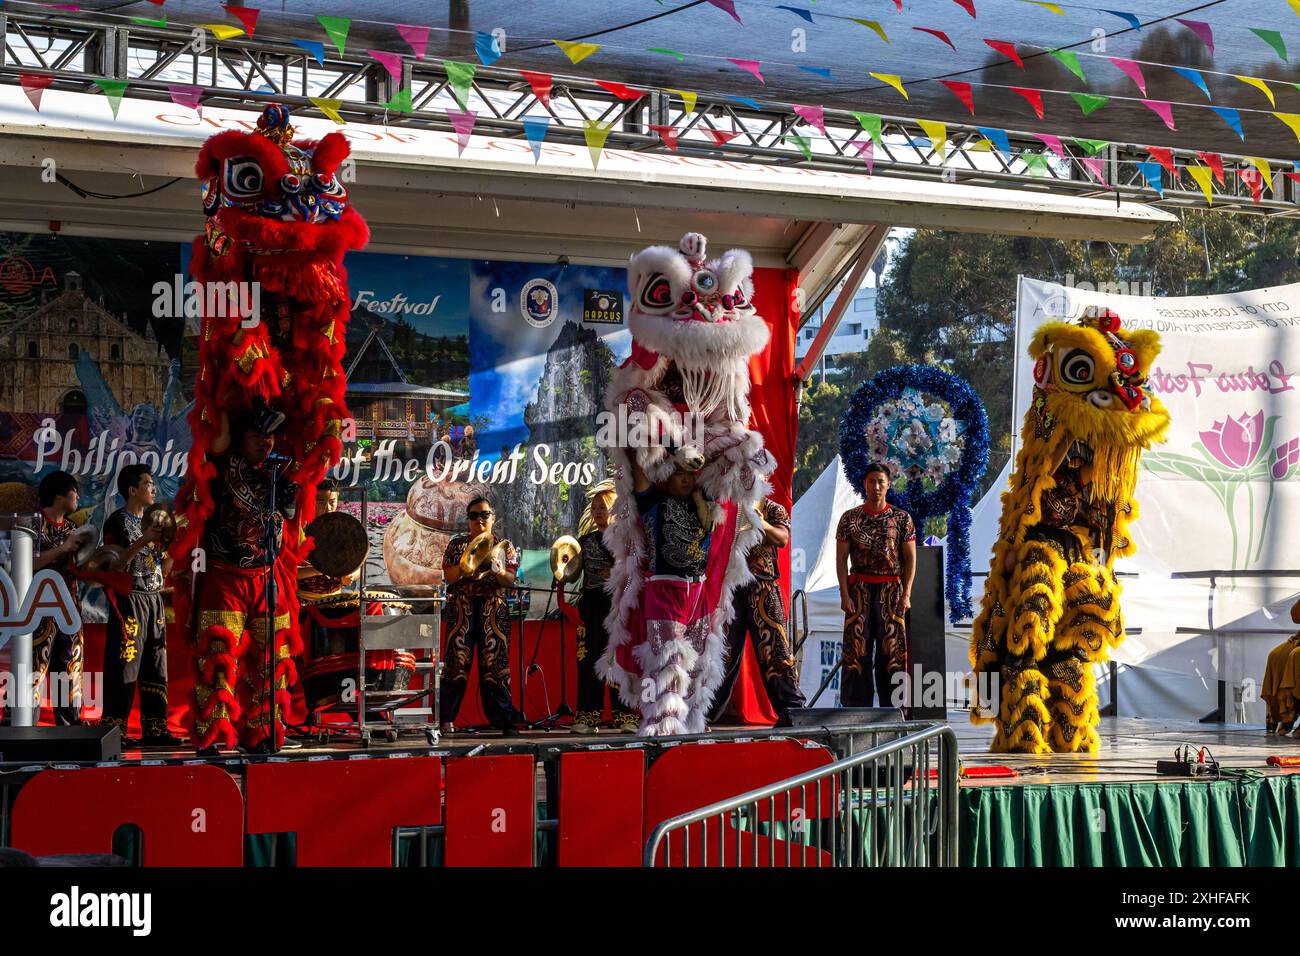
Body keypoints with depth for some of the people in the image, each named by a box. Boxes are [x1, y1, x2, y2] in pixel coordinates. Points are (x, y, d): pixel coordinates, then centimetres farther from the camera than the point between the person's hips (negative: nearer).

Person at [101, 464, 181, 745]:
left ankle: (154, 728, 8)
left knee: (155, 667, 5)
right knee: (124, 666, -10)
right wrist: (142, 541, -19)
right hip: (129, 599, -7)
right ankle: (113, 730, -8)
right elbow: (114, 564, -14)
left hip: (154, 599, 7)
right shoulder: (118, 521, -4)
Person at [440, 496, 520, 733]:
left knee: (494, 660, -5)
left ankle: (502, 719, -3)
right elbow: (448, 577, 4)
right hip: (462, 608, 0)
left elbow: (511, 581, 3)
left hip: (493, 609, 0)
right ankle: (445, 718, -7)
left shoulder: (504, 546, 12)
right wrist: (464, 566, -14)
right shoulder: (457, 544, 12)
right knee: (458, 658, -9)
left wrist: (499, 572, -18)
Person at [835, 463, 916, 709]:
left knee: (892, 648, -1)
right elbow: (841, 558, 3)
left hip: (891, 590, 0)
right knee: (858, 648, -3)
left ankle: (892, 705, 4)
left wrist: (906, 594, -5)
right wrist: (844, 594, -5)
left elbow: (910, 558, 3)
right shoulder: (849, 518, 4)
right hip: (860, 589, 0)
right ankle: (857, 705, 1)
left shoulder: (902, 518, 4)